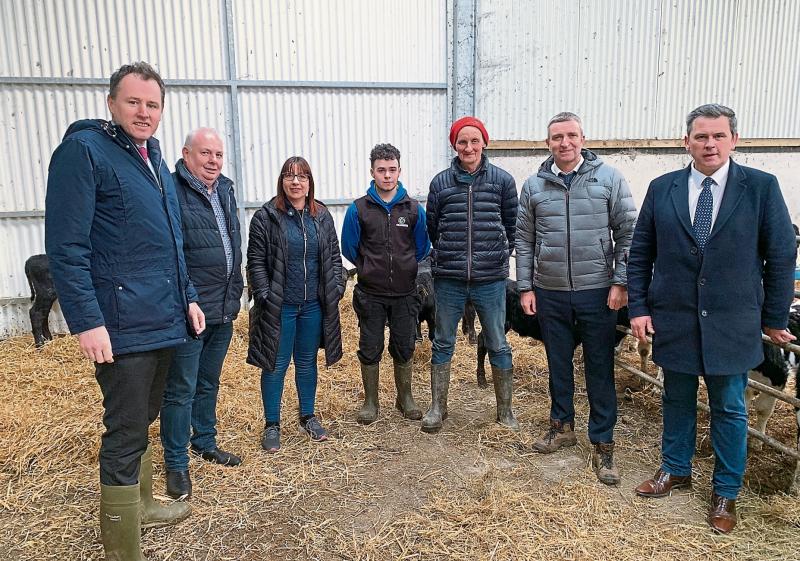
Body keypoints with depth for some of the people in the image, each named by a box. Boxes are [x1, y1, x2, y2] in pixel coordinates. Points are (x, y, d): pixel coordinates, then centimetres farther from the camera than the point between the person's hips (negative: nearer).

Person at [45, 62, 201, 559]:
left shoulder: (154, 159, 16)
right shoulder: (84, 149, -9)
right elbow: (66, 247, -15)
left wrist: (187, 297, 17)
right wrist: (87, 322, -20)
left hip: (165, 321, 8)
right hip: (122, 326, -8)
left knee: (142, 423, 21)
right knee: (125, 435, 0)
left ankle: (141, 505, 40)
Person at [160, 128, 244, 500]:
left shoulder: (225, 190, 12)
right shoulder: (171, 191, -13)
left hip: (223, 311, 8)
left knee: (209, 383, 20)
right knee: (181, 389, 4)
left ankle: (205, 443, 37)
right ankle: (176, 464, 19)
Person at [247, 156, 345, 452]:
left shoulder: (322, 216, 8)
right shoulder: (266, 217, -5)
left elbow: (334, 256, 11)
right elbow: (256, 261, -6)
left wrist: (336, 288, 1)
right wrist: (264, 296, -13)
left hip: (314, 305, 4)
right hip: (279, 307, -4)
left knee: (308, 363, 16)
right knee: (276, 366, 5)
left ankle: (308, 417, 32)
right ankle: (272, 425, 20)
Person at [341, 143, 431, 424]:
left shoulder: (414, 209, -1)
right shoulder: (358, 209, -5)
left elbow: (422, 248, 9)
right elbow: (349, 249, 3)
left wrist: (404, 267, 9)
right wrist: (371, 269, 8)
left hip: (405, 294, 1)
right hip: (370, 295, -1)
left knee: (404, 348, 12)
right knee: (370, 349, 8)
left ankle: (405, 398, 30)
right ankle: (370, 401, 25)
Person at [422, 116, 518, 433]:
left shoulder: (502, 180, 1)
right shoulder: (441, 182, 2)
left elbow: (512, 227, 9)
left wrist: (497, 256, 12)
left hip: (491, 279, 0)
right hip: (449, 279, 1)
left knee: (498, 345, 9)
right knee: (443, 344, 10)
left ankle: (505, 410, 26)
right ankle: (437, 408, 26)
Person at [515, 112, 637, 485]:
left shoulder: (609, 179, -2)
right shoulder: (534, 186, 4)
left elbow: (627, 233, -2)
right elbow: (524, 241, 7)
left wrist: (620, 282, -8)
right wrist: (525, 288, 3)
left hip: (597, 292, -2)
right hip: (549, 293, 2)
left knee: (600, 369, 5)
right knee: (558, 364, 15)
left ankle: (602, 444, 18)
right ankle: (562, 425, 34)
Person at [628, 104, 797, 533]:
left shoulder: (762, 187, -4)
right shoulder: (662, 189, 1)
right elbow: (640, 253, 4)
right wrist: (639, 308, -2)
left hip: (732, 324, -1)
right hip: (673, 320, 2)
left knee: (729, 409, 11)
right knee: (677, 400, 16)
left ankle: (726, 492, 30)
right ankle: (676, 469, 37)